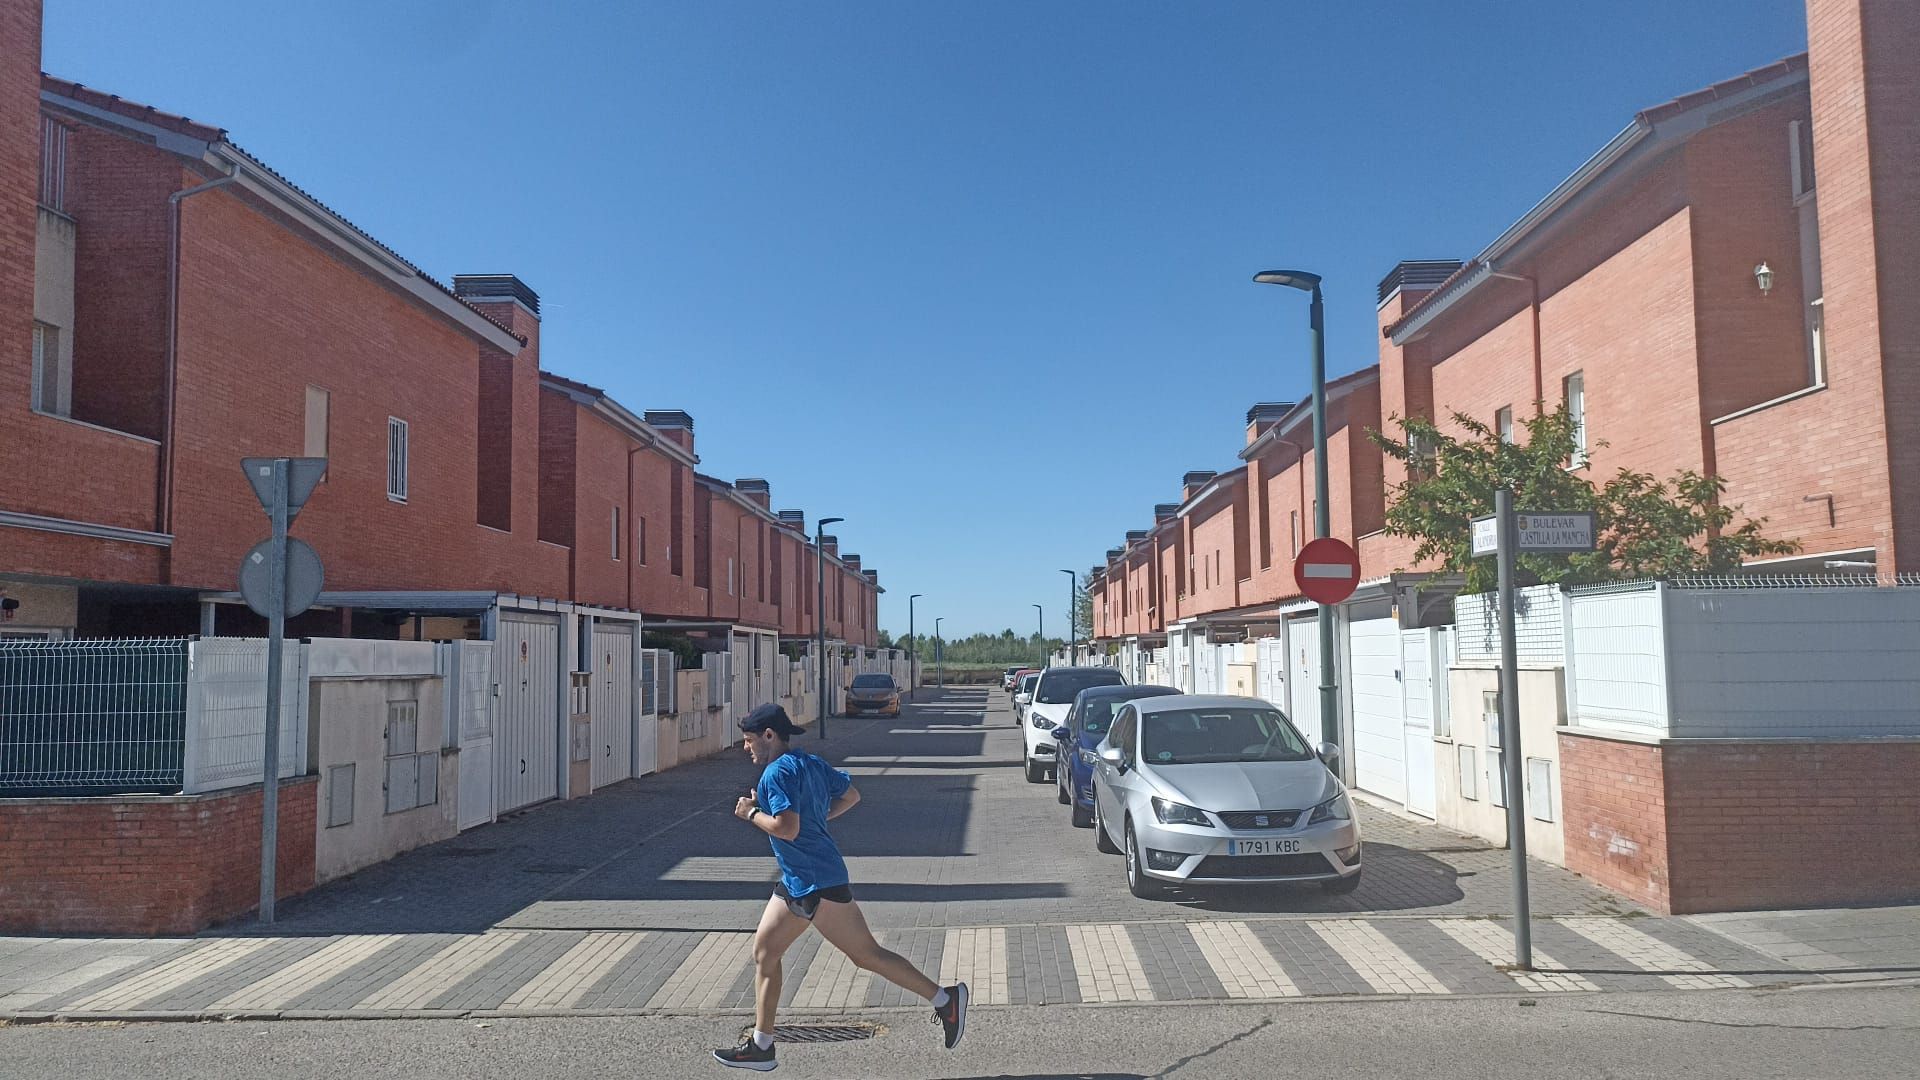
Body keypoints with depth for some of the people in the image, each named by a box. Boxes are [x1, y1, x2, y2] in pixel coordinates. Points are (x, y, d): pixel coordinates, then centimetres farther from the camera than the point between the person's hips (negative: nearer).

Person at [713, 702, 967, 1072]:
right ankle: (760, 1046, 19)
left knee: (866, 954, -4)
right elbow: (851, 795, 20)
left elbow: (787, 828, -26)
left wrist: (751, 813, -10)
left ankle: (945, 998, 5)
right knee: (764, 953, 12)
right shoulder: (810, 763, 12)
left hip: (818, 884, -11)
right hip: (795, 884, 11)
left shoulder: (778, 771, -16)